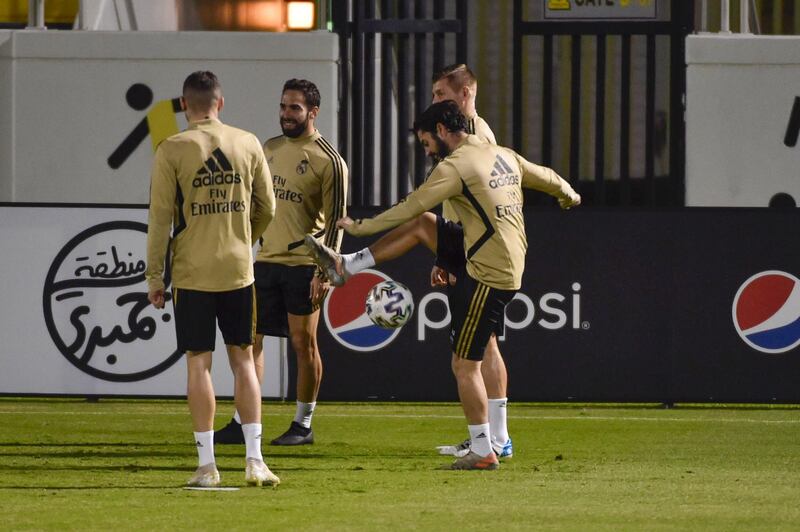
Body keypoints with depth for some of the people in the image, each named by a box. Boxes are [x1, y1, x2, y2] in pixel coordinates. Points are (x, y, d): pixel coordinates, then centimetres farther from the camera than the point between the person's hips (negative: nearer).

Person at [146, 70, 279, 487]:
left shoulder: (172, 150, -6)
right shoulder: (248, 144, 3)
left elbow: (160, 218, -7)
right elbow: (266, 207, 8)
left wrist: (153, 276, 1)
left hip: (191, 274, -2)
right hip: (238, 270, 2)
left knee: (199, 363, 2)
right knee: (242, 359, 10)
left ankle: (206, 465, 1)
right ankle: (254, 460, 5)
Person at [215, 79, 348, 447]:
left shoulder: (328, 161, -8)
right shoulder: (270, 149, 13)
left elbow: (335, 220, -11)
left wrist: (324, 271, -17)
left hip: (303, 264, -7)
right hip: (266, 260, 7)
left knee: (303, 343, 0)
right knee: (250, 338, 5)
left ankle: (303, 426, 9)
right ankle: (242, 423, 9)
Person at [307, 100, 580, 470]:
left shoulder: (456, 165, -13)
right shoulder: (504, 156, 12)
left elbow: (410, 206, -13)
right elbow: (546, 177, 28)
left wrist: (361, 227, -3)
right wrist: (569, 195, 50)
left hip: (488, 278, -9)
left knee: (464, 365, -4)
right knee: (419, 226, 18)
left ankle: (483, 452, -2)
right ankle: (345, 266, 27)